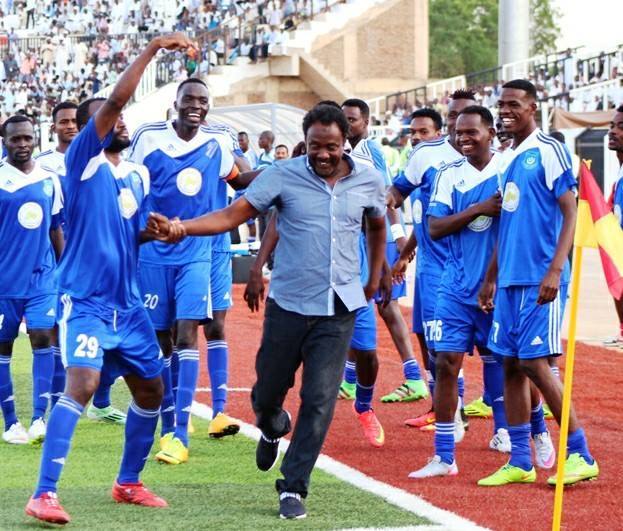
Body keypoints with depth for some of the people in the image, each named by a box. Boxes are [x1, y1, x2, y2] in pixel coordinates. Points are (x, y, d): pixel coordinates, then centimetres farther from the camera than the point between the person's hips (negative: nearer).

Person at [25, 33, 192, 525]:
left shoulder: (138, 174, 13)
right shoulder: (84, 160, -7)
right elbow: (115, 98, -20)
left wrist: (158, 230, -1)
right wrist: (154, 48, -22)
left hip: (128, 303, 8)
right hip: (85, 300, -8)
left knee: (151, 390, 11)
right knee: (83, 382, -23)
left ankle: (128, 482, 30)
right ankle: (44, 494, -21)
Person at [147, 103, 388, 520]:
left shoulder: (369, 181, 2)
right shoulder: (283, 176, -6)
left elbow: (377, 225, 22)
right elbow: (234, 214, -12)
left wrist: (374, 280, 21)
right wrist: (178, 229, -26)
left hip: (339, 309, 0)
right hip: (289, 304, 0)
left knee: (320, 402, -6)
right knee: (268, 393, 10)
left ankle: (294, 489, 4)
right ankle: (274, 427, 48)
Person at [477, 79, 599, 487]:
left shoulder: (549, 151, -8)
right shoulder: (508, 159, 16)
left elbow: (571, 213, -13)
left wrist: (555, 270, -21)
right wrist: (491, 278, 21)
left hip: (540, 280, -8)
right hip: (511, 280, 8)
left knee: (534, 362, -10)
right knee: (511, 365, 7)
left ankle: (581, 456, -3)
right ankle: (520, 462, 12)